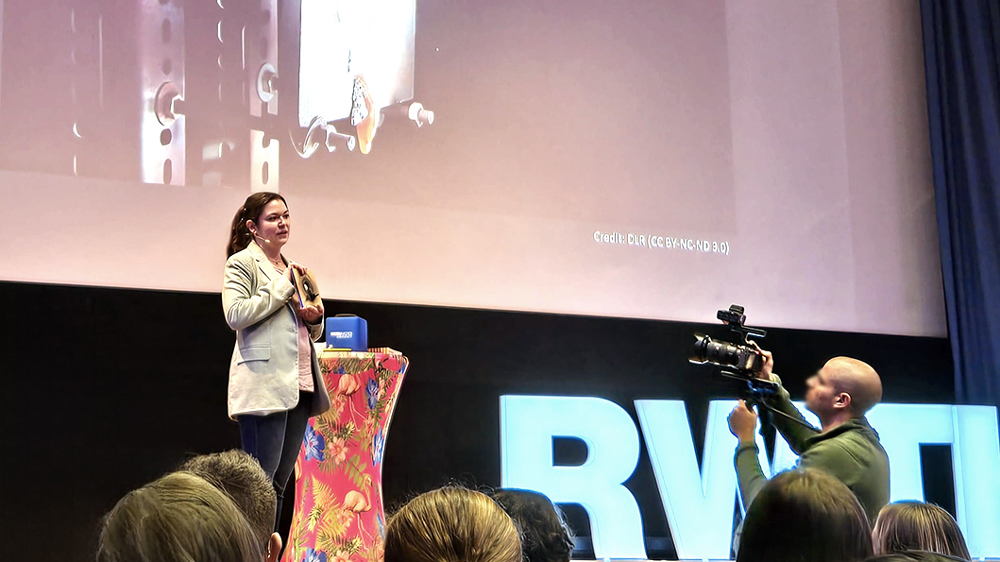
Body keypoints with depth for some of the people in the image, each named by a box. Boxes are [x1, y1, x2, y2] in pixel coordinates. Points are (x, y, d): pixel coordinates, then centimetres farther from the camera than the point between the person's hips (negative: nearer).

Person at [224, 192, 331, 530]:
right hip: (264, 385, -8)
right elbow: (235, 315, -16)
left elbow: (313, 333, 30)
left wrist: (315, 318, 6)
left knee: (279, 484, 9)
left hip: (299, 387, 8)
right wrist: (283, 287, -11)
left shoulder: (291, 268, 23)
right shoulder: (242, 263, 0)